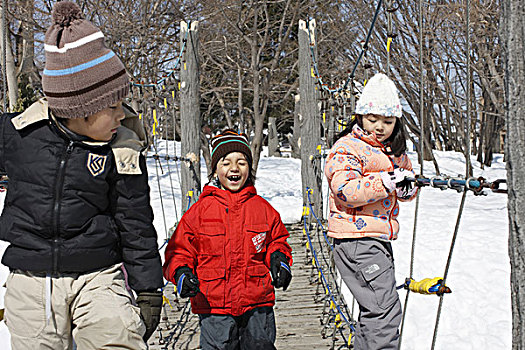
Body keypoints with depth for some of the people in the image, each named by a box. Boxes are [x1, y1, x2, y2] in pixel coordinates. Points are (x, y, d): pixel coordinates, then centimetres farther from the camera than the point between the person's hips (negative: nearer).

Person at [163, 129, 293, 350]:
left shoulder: (262, 208, 7)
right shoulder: (200, 210, 2)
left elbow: (277, 240, 19)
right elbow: (180, 249, 6)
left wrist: (279, 260, 0)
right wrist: (181, 273, -11)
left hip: (257, 302, 2)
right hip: (214, 305, -2)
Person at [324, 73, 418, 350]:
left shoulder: (395, 151, 16)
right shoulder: (347, 148, -10)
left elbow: (405, 190, 20)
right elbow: (344, 191, -23)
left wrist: (407, 186, -4)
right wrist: (385, 183, -31)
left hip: (379, 240, 9)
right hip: (356, 241, -9)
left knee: (374, 310, 18)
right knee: (386, 309, -14)